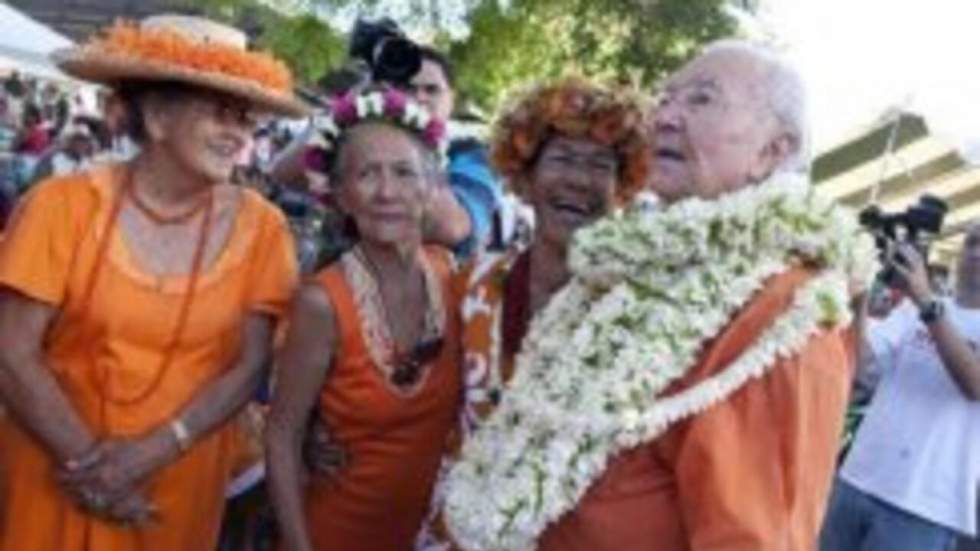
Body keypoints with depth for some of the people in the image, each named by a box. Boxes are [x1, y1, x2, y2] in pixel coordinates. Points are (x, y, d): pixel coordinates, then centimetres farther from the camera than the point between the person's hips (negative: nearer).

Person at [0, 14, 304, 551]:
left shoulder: (259, 227, -6)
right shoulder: (63, 206, -11)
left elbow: (250, 364, -7)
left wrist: (154, 450, -17)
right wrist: (86, 459, -14)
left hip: (182, 481, 2)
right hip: (59, 474, -1)